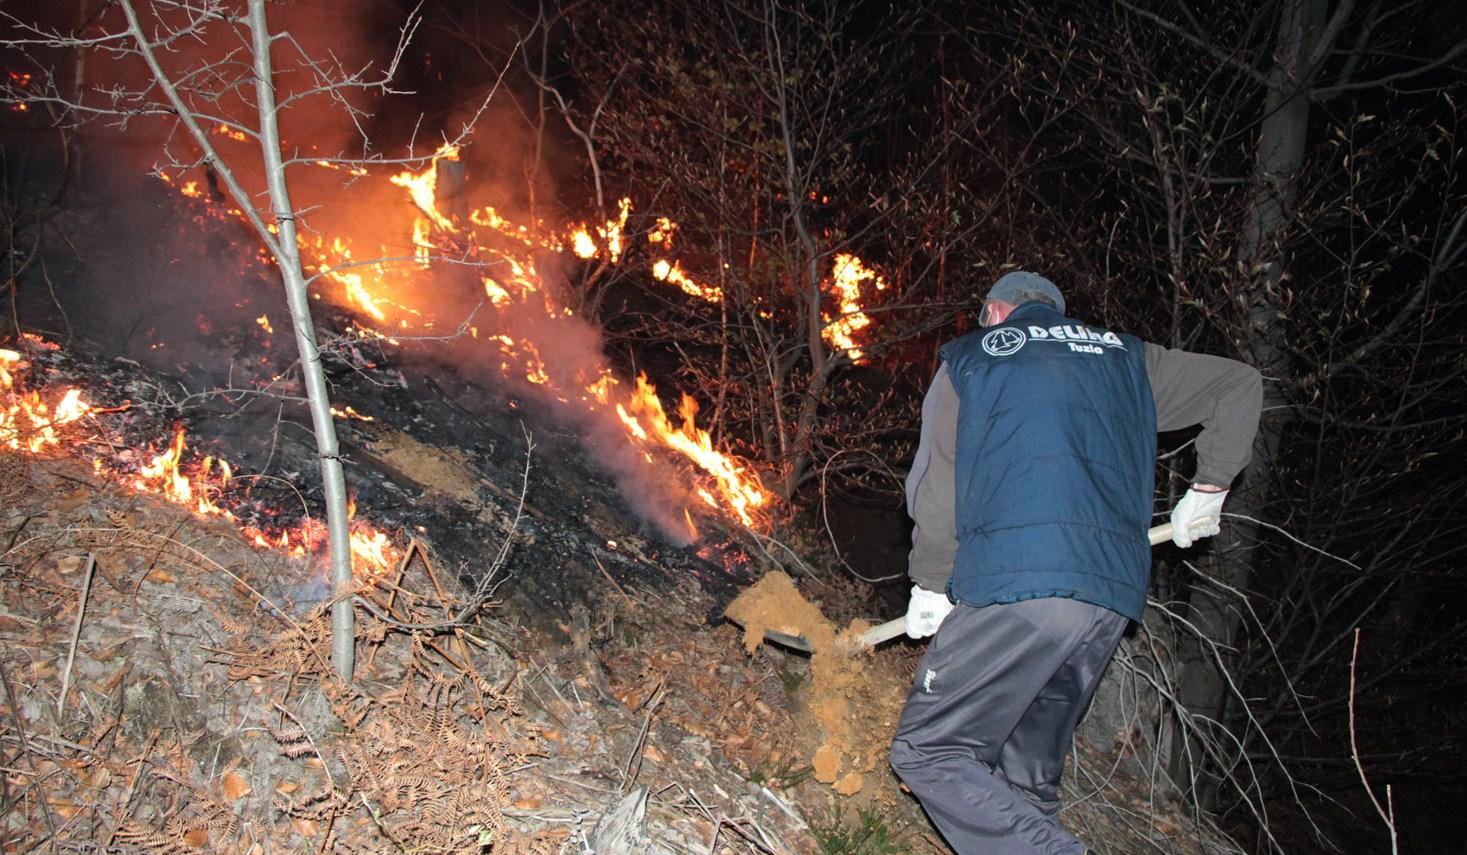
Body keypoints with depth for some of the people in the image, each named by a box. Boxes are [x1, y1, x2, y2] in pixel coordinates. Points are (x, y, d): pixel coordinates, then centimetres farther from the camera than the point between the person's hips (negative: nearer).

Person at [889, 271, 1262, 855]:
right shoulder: (1124, 356, 24)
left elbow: (935, 487, 9)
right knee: (1027, 780, 17)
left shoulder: (970, 357, 14)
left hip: (1016, 584, -5)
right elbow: (1239, 384, 26)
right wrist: (1209, 488, 29)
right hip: (1115, 592, 6)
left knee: (927, 751, -1)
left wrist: (929, 585, 19)